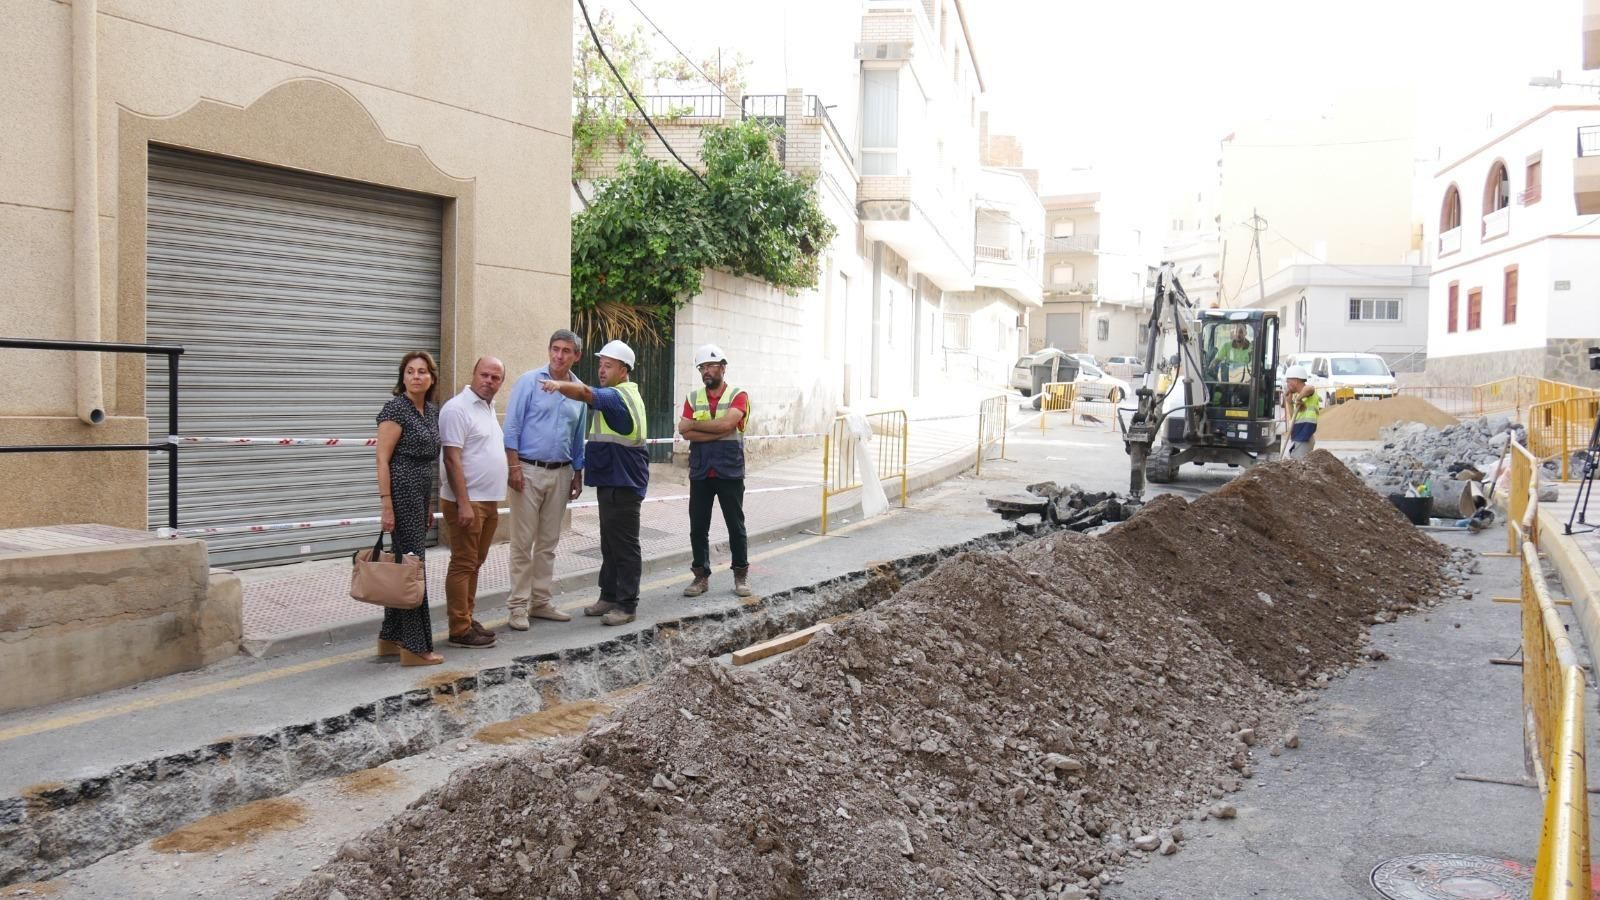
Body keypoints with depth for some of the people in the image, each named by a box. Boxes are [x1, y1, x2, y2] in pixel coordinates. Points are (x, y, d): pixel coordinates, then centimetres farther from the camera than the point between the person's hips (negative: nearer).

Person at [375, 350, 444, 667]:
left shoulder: (432, 411, 12)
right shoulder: (396, 408, -11)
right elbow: (382, 459, -14)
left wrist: (429, 505, 20)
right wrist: (387, 505, -19)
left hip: (421, 495, 8)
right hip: (402, 495, -8)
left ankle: (390, 639, 22)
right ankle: (415, 647, 0)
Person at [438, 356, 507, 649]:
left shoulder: (488, 408, 15)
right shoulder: (457, 408, -12)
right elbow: (452, 459, -18)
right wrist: (464, 503, -22)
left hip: (489, 502, 9)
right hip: (467, 502, -9)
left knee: (474, 564, 14)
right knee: (463, 565, -4)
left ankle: (467, 619, 22)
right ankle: (460, 629, 1)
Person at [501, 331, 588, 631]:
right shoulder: (529, 382, -5)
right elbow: (512, 427, -7)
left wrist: (578, 475, 14)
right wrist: (514, 467, -14)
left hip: (560, 473, 5)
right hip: (529, 470, -5)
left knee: (548, 543, 11)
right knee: (523, 542, -1)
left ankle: (540, 601, 20)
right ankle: (518, 605, 5)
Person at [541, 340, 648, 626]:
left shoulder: (618, 396, -17)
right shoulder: (622, 395, 16)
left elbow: (587, 394, -36)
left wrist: (561, 385, -52)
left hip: (623, 484, -11)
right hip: (612, 481, 11)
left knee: (624, 547, -3)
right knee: (610, 545, 16)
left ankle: (627, 605, 3)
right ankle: (610, 596, 25)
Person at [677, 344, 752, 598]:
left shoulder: (738, 396, -2)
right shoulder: (693, 398, 7)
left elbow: (726, 423, -20)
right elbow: (686, 433, -7)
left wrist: (694, 424, -9)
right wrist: (718, 433, -16)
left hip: (730, 472, -3)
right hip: (700, 473, 3)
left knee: (735, 525, 6)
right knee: (697, 527, 5)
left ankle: (741, 575, 18)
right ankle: (701, 576, 16)